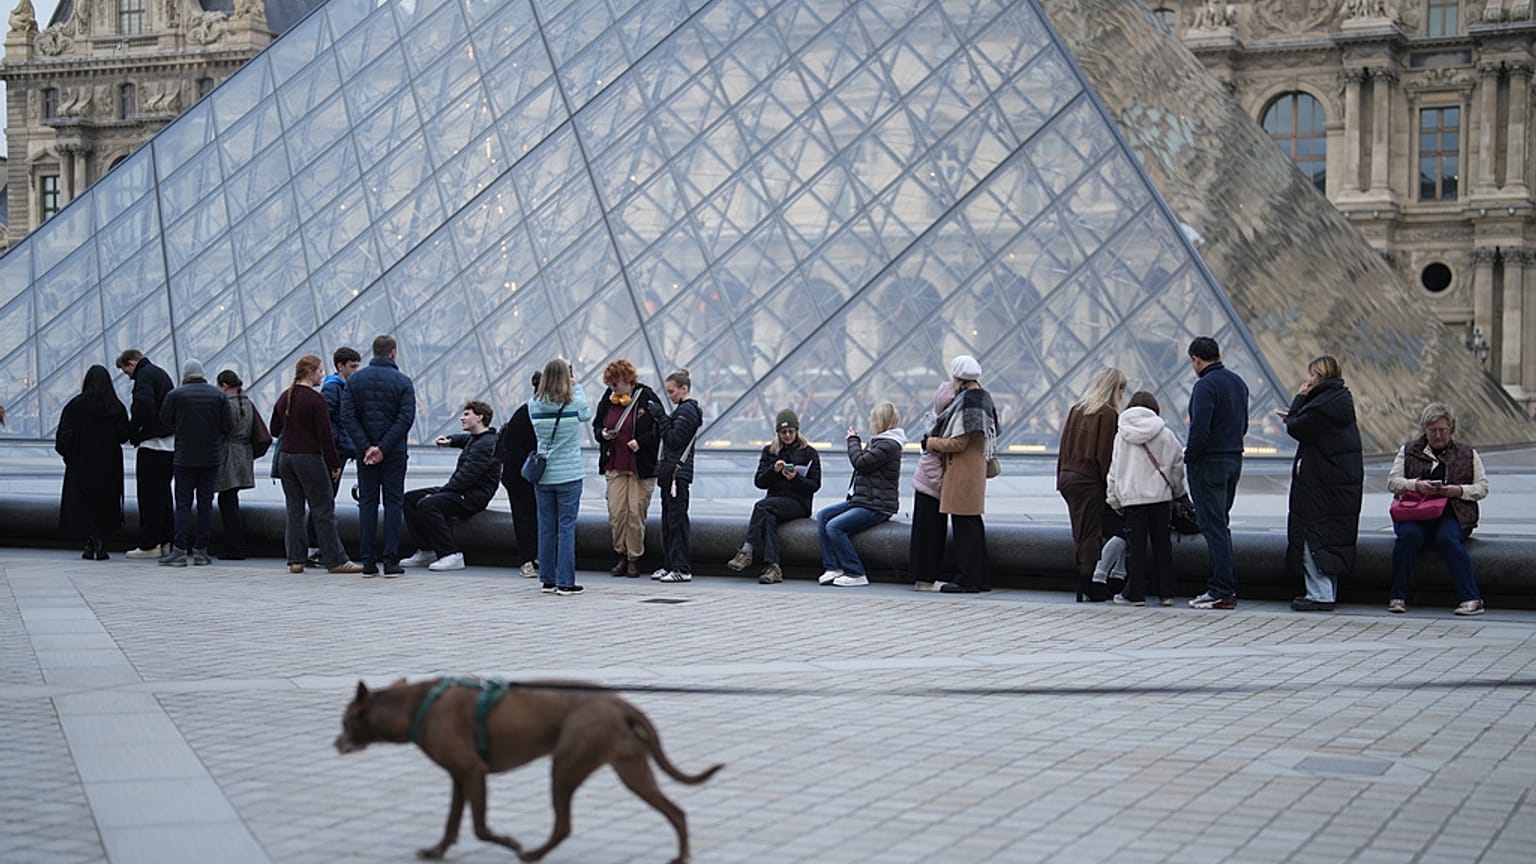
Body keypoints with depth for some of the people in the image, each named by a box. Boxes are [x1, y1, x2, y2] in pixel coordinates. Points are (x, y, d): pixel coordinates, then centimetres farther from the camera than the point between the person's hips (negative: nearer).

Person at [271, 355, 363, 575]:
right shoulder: (316, 400, -13)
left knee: (294, 510, 10)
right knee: (323, 510, -2)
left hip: (285, 457, 7)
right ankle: (335, 561, 0)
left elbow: (274, 430, 17)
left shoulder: (284, 398, 9)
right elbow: (325, 436, -15)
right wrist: (335, 464, -8)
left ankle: (295, 560, 9)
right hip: (309, 458, -7)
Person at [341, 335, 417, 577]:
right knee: (393, 502, 3)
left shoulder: (355, 380, 4)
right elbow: (406, 419, -14)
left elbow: (348, 417, -5)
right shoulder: (403, 382, -3)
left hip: (364, 452, 2)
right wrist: (383, 448, -15)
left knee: (367, 503, 7)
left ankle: (368, 561, 4)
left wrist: (366, 447, -10)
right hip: (394, 454, -2)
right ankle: (391, 561, -2)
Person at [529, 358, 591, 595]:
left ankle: (548, 580, 15)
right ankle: (565, 582, -1)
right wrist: (577, 386, 17)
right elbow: (587, 414, 10)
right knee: (566, 527, 0)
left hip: (542, 475, 3)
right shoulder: (574, 404, -11)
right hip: (568, 475, -3)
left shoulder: (535, 405, -5)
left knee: (546, 528, 10)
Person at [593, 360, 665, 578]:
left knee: (636, 513, -3)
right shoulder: (608, 399, 8)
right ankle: (622, 555, 13)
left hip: (641, 467, -4)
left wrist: (641, 441, -16)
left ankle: (634, 559, 8)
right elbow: (596, 425, 20)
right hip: (615, 466, 4)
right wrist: (603, 434, -2)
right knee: (616, 512, -2)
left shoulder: (646, 397, -7)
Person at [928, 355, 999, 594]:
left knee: (964, 524, -5)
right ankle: (981, 577, 20)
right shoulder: (984, 398, 11)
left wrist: (931, 442, -5)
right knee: (973, 523, 15)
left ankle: (968, 579, -2)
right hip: (976, 467, 10)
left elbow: (958, 443, -20)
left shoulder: (966, 402, -18)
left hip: (962, 470, -10)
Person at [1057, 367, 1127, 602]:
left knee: (1080, 533, 11)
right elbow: (1106, 454, -13)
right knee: (1090, 534, -2)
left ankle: (1084, 584, 12)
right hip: (1090, 480, -7)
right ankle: (1088, 587, -2)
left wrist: (1061, 478, 16)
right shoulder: (1109, 414, -10)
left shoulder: (1076, 409, 11)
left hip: (1068, 476, 7)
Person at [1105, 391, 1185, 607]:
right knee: (1162, 545, 8)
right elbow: (1177, 466, 7)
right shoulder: (1165, 435, 2)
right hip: (1160, 496, 1)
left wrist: (1114, 499, 13)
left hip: (1132, 498, -1)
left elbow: (1114, 470, 5)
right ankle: (1166, 592, 10)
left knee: (1135, 546, 3)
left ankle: (1134, 593, 2)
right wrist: (1176, 491, 23)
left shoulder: (1121, 436, 2)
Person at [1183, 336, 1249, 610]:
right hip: (1234, 459, 9)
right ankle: (1227, 587, 16)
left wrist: (1189, 456, -10)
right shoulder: (1237, 382, 12)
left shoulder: (1205, 385, -17)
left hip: (1208, 464, -9)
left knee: (1213, 527, -6)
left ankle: (1221, 592, -6)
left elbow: (1200, 429, -23)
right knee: (1220, 524, 15)